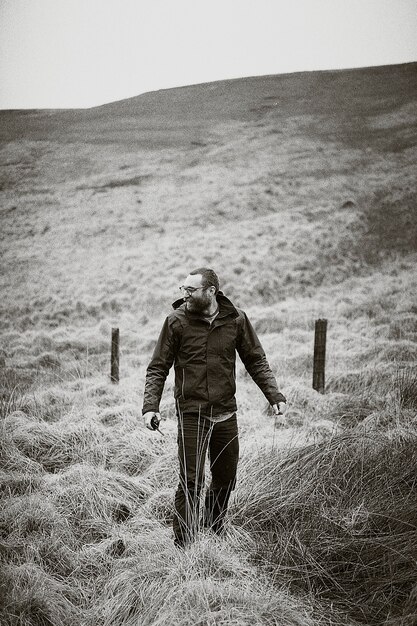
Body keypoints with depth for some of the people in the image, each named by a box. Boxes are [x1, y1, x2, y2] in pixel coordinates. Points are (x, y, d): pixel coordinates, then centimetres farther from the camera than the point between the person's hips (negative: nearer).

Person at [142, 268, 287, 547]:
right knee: (190, 482, -7)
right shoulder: (177, 321, -6)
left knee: (226, 480, 14)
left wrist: (275, 395, -3)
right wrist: (150, 406, -14)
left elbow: (256, 361, 7)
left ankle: (214, 528, 39)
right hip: (191, 415, -3)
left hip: (226, 413, 3)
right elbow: (158, 368, -2)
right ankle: (183, 544, 6)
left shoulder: (236, 320, -1)